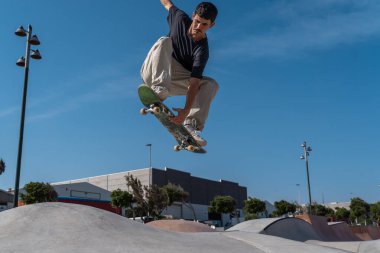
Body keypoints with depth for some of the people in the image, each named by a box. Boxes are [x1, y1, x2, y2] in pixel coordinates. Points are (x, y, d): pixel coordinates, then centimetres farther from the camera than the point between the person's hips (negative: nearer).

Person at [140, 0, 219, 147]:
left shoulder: (202, 50, -20)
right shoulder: (180, 19, -11)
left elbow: (194, 82, -30)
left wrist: (187, 110, -42)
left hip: (175, 80, 0)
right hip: (153, 73, 1)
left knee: (211, 84, -18)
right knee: (165, 41, -28)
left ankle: (192, 125, -31)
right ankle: (158, 92, -46)